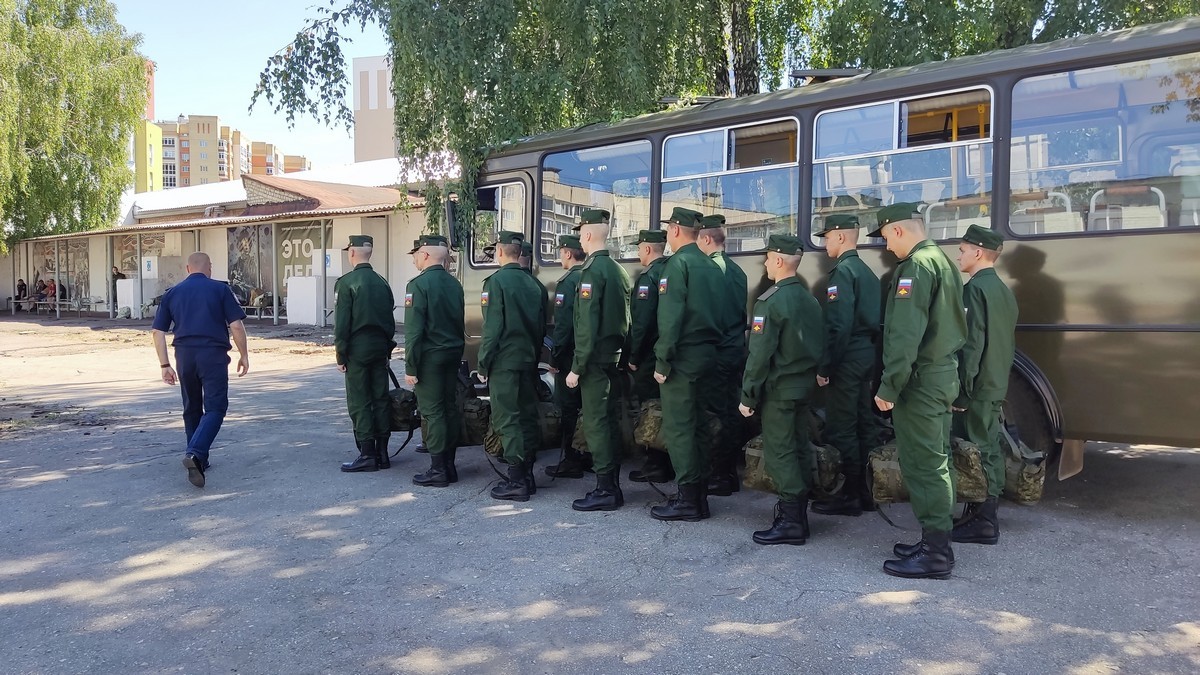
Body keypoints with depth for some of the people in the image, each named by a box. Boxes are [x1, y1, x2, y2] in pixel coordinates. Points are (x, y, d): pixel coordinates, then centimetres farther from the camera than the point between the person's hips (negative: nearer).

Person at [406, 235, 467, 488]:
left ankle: (438, 470, -1)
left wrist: (410, 367, -14)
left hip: (430, 357, -7)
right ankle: (449, 465, 18)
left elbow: (414, 330, -17)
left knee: (432, 412, -3)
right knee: (450, 409, 11)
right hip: (452, 355, 8)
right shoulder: (454, 284, 10)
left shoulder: (419, 284, -13)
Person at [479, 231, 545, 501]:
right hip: (528, 360, 8)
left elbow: (492, 327, -15)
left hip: (504, 362, -7)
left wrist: (483, 364, -9)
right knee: (526, 416, 12)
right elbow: (541, 325, 15)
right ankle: (527, 475, 19)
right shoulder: (531, 283, 11)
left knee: (506, 419, -4)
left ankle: (516, 481, -5)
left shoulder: (497, 281, -11)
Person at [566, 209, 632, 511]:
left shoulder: (592, 270, -14)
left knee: (596, 423, -5)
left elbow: (587, 324, -20)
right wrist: (622, 356, 18)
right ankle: (612, 486, 20)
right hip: (615, 358, 9)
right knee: (610, 421, 13)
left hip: (596, 359, -9)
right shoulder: (618, 270, 13)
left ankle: (605, 491, -2)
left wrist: (577, 367, -17)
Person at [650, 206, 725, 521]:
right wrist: (710, 347, 17)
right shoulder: (712, 266, 14)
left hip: (683, 357, -9)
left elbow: (670, 317, -18)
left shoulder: (678, 263, -11)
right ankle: (698, 495, 21)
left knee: (678, 428, -4)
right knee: (695, 425, 15)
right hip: (707, 354, 9)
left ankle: (687, 500, -1)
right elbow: (718, 313, 15)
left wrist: (662, 361, -16)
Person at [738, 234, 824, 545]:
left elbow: (760, 354, -19)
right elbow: (818, 344, 11)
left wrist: (748, 395, -14)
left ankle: (790, 522, -2)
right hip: (805, 384, 8)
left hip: (779, 388, -8)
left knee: (779, 453, -4)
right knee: (800, 449, 13)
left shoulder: (771, 301, -17)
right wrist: (810, 375, 18)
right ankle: (799, 514, 22)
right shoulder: (809, 299, 8)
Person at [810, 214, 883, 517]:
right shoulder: (867, 271, 15)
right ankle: (865, 491, 20)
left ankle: (850, 496, 3)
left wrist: (824, 367, -18)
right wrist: (867, 351, 19)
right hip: (867, 355, 10)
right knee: (863, 424, 13)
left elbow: (837, 326, -22)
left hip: (847, 359, -10)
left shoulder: (842, 272, -14)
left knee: (841, 429, -3)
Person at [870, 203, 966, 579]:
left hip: (921, 382, -10)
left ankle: (935, 554, 1)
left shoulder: (916, 267, -16)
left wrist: (889, 387, -21)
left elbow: (905, 335, -23)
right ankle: (935, 542, 23)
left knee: (923, 466, -5)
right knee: (935, 462, 15)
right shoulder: (944, 262, 16)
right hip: (944, 376, 10)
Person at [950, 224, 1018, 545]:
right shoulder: (1003, 290, 13)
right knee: (989, 450, 14)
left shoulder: (975, 289, -16)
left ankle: (982, 522, 3)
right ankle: (986, 516, 23)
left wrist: (961, 392, -18)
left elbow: (971, 346, -21)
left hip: (977, 388, -9)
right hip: (996, 386, 9)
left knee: (977, 452, -3)